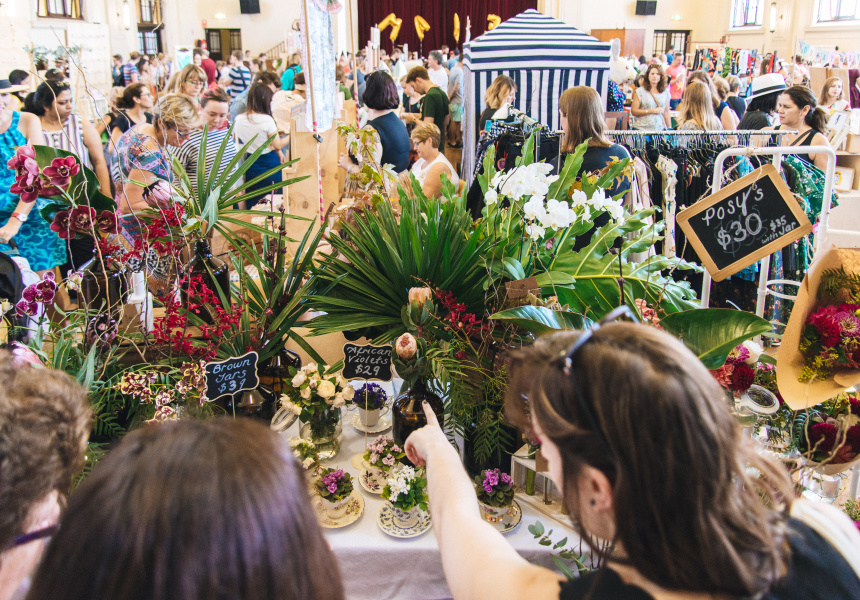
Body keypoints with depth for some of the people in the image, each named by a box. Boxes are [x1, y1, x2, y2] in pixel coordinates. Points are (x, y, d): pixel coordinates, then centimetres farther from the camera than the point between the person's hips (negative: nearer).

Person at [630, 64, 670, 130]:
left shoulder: (665, 92, 12)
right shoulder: (640, 91, 1)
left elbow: (666, 112, 15)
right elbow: (633, 111, -6)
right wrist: (652, 111, -6)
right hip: (641, 129, -3)